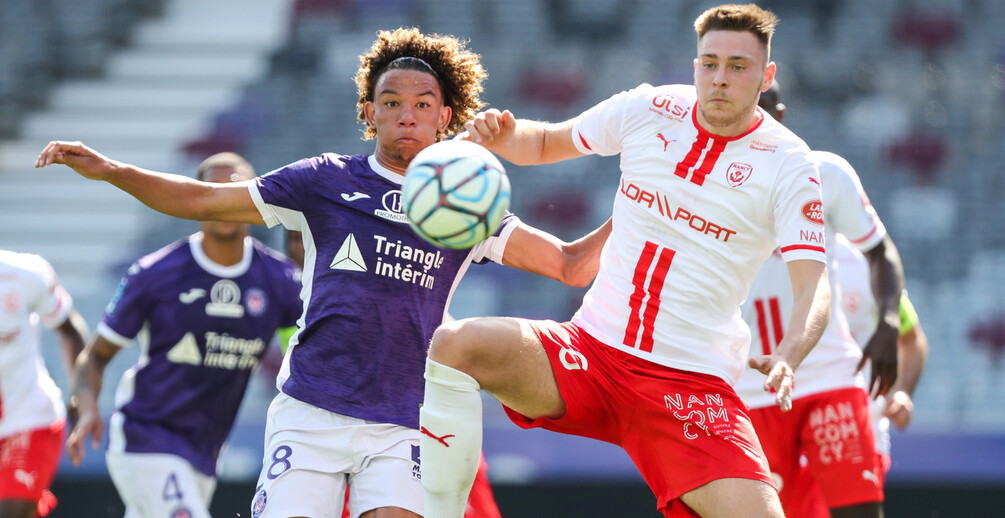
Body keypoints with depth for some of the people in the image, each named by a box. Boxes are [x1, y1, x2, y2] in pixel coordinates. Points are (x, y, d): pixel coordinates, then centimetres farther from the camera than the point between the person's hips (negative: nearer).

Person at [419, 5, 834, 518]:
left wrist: (787, 357, -32)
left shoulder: (789, 164, -5)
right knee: (453, 345, -23)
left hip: (694, 386, -2)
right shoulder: (648, 109, 4)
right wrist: (502, 135, -4)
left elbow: (813, 283, -11)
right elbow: (547, 141, 20)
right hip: (589, 350, 2)